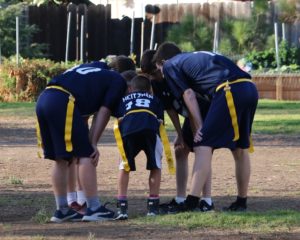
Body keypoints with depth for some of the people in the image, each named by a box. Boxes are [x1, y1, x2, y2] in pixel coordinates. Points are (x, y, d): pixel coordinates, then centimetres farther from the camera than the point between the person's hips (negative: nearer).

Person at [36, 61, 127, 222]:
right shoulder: (118, 81, 14)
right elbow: (103, 112, 5)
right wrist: (93, 144, 5)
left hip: (42, 100, 8)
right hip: (63, 102, -8)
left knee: (61, 159, 15)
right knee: (85, 155, -1)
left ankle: (62, 210, 17)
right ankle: (94, 208, 0)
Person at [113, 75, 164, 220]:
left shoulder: (123, 99, 38)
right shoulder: (154, 99, 36)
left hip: (128, 130, 1)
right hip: (150, 129, -1)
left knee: (124, 167, 21)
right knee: (155, 167, 21)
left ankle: (122, 207, 11)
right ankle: (153, 206, 17)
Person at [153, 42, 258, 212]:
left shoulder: (170, 65, 15)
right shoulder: (197, 57, 37)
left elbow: (188, 94, 5)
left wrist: (199, 127, 4)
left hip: (230, 91, -8)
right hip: (250, 88, 8)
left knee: (203, 146, -6)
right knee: (240, 148, 18)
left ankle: (192, 202, -13)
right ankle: (241, 202, 25)